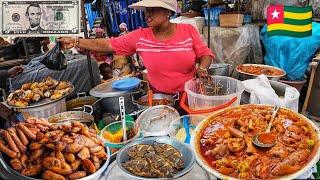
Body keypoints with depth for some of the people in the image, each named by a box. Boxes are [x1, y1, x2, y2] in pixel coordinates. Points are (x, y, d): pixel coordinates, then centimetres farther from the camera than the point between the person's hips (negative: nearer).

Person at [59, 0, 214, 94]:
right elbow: (108, 45, -4)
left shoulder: (188, 31, -6)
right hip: (159, 98, 0)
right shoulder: (140, 37, -6)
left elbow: (205, 53, 2)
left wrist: (202, 69, -19)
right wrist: (76, 42, -8)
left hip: (191, 96, 0)